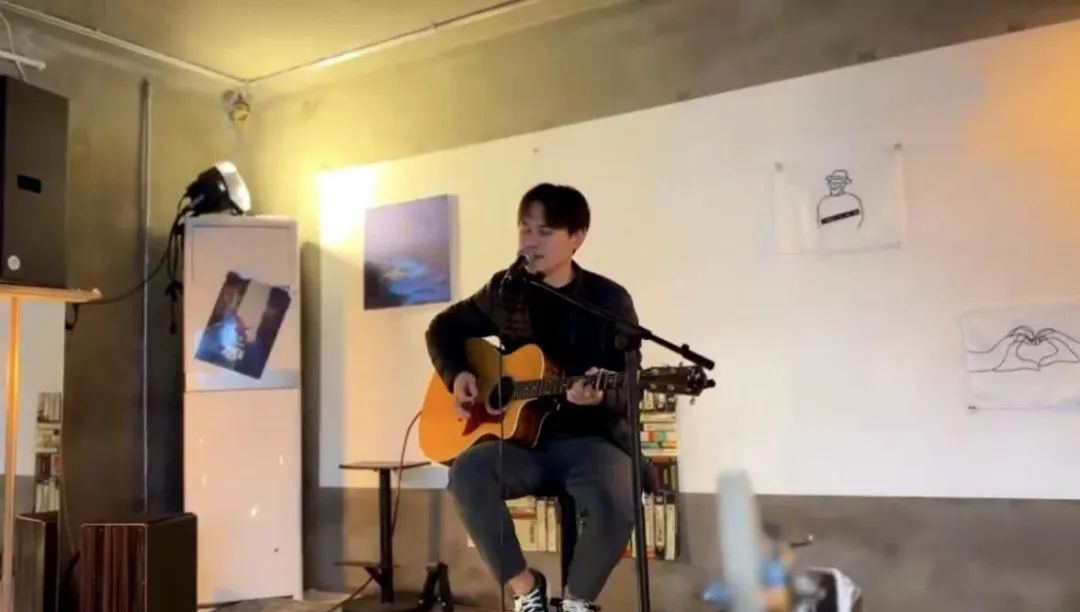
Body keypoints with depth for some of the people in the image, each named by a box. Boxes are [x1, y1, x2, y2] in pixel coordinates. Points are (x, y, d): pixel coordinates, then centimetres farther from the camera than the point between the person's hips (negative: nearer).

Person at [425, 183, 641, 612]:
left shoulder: (609, 300, -4)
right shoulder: (504, 291, 6)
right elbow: (443, 328, 20)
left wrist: (600, 396, -30)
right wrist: (457, 375, 1)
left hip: (591, 438, -2)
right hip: (524, 440, 3)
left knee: (616, 504, -33)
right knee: (467, 472, -29)